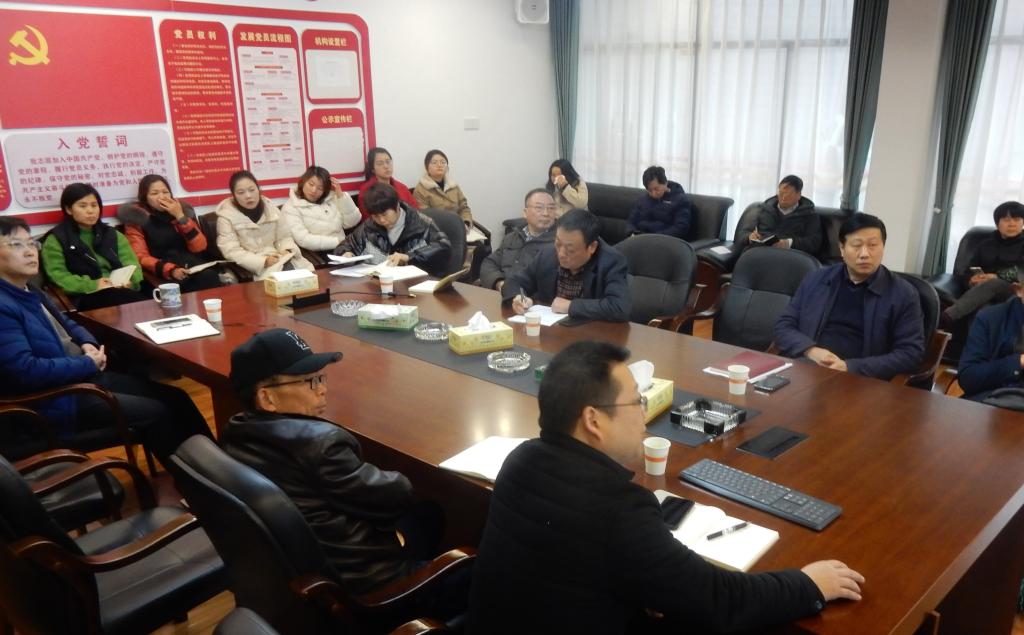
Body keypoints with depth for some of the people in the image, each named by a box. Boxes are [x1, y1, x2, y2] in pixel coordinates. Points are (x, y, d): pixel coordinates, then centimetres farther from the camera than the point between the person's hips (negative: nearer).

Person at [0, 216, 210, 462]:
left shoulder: (30, 293, 13)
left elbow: (67, 324, 26)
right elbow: (25, 371, -27)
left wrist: (88, 345, 2)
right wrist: (89, 364, -15)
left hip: (84, 377, 10)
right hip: (57, 400, -10)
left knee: (175, 398, 3)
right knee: (155, 412, -16)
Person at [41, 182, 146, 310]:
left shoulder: (113, 234, 24)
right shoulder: (56, 240, 11)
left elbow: (132, 265, 14)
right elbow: (58, 276, -1)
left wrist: (129, 280, -10)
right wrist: (92, 285, -16)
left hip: (122, 290, 4)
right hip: (86, 297, -4)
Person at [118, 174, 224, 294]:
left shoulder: (183, 209, 14)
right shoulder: (136, 218, 5)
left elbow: (199, 247, 4)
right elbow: (141, 257, -5)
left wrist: (180, 216, -5)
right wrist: (170, 270, -23)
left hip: (192, 265, 3)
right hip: (163, 275, -3)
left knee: (209, 278, -31)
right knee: (181, 284, -36)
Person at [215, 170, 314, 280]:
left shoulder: (271, 208, 9)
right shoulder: (226, 217, -5)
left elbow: (284, 237, 14)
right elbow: (232, 252, -11)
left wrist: (287, 251, -10)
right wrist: (263, 261, -21)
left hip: (278, 258, 5)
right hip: (253, 266, -4)